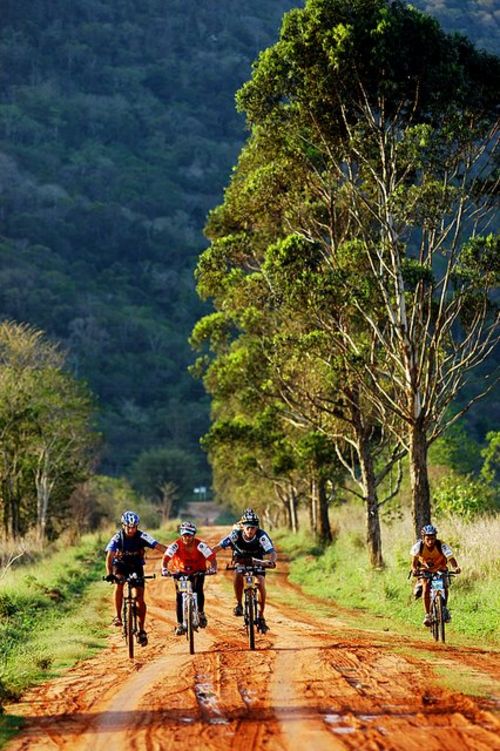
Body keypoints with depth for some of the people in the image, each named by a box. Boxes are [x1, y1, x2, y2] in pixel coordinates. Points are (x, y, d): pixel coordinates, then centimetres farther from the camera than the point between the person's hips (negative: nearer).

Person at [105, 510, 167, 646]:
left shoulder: (142, 536, -24)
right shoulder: (117, 538, -26)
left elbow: (159, 546, -34)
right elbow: (109, 556, -37)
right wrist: (109, 574, -54)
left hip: (136, 566, 1)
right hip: (120, 565, -1)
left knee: (140, 599, -8)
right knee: (119, 583, -34)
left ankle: (141, 631, 6)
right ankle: (118, 617, -24)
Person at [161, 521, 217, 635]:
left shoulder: (200, 545, -26)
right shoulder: (176, 545, -24)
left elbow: (211, 557, -32)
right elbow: (166, 557, -32)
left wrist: (212, 568, -51)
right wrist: (164, 568, -51)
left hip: (198, 571, -1)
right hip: (182, 572, 1)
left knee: (198, 590, -24)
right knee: (179, 596, -12)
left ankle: (201, 613, 3)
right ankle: (180, 624, -2)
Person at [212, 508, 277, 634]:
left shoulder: (261, 536, -32)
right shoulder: (236, 534, -30)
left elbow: (273, 552, -40)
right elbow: (219, 547, -33)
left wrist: (271, 561, -63)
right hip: (240, 559, 0)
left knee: (261, 582, -22)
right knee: (238, 575, -32)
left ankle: (261, 617, -7)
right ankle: (239, 604, -12)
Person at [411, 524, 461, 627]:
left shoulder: (441, 545, -29)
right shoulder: (419, 546, -26)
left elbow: (451, 558, -40)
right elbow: (414, 561, -31)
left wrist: (456, 567, -60)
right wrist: (414, 569, -53)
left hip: (440, 569, 0)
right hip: (425, 570, 0)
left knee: (444, 587, -21)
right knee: (426, 588, -23)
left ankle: (444, 609, 5)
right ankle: (427, 615, -16)